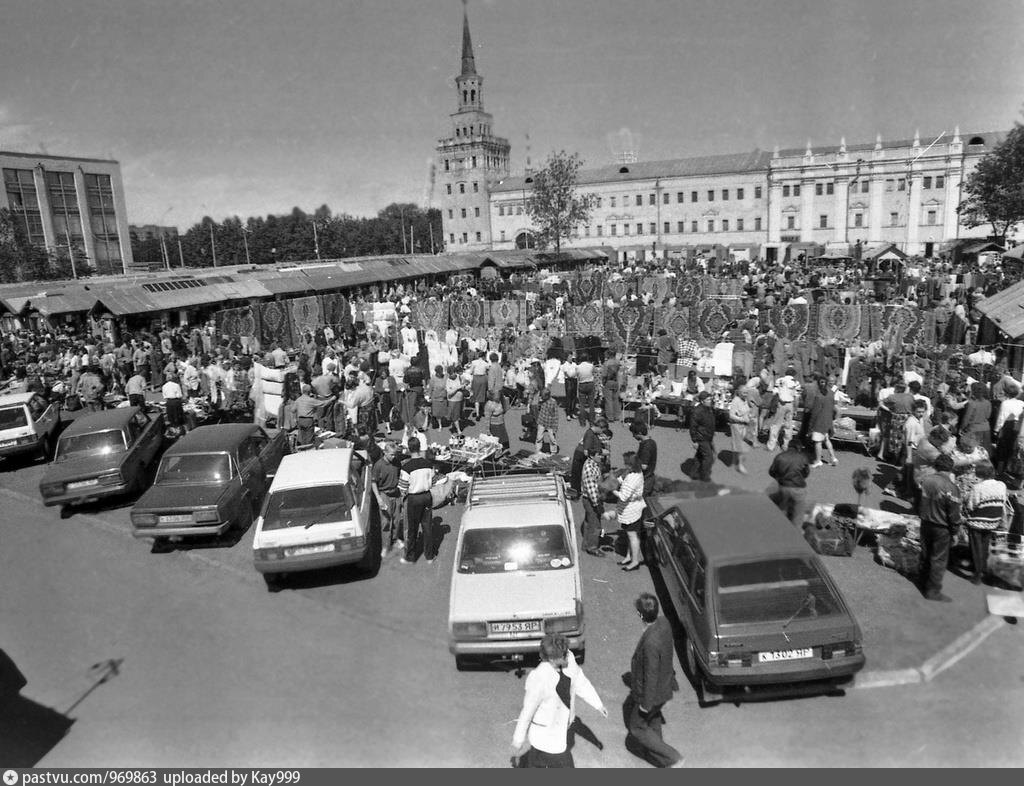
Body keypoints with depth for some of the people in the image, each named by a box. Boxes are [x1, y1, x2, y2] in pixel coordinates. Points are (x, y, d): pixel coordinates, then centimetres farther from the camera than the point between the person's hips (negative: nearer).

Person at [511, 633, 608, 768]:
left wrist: (598, 704, 10)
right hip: (546, 731, -6)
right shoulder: (538, 680, -36)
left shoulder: (567, 658, -18)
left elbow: (580, 681, 0)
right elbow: (527, 712, -23)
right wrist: (517, 741, -10)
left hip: (559, 721, 7)